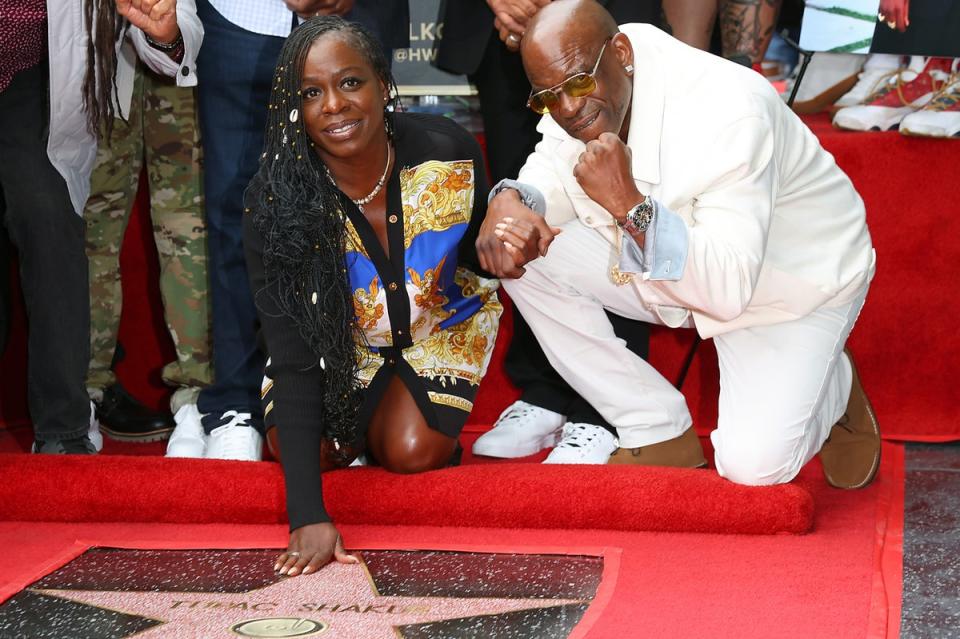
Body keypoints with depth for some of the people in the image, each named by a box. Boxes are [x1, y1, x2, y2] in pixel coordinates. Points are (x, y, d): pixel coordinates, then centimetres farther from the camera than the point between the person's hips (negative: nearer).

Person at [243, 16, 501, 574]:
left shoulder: (449, 152, -29)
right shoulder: (275, 200, -31)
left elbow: (479, 255, -4)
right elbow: (292, 357, -33)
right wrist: (308, 516, -41)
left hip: (441, 324, 0)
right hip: (340, 336, 0)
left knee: (411, 450, -21)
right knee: (308, 449, -19)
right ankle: (368, 413, 16)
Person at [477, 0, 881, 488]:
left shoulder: (724, 112, -35)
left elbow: (730, 289, -38)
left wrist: (630, 206, -47)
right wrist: (509, 202, -28)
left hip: (795, 285, -7)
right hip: (677, 267, 7)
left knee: (753, 463, -25)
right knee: (519, 254, -12)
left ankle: (832, 385, 13)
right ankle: (660, 434, -1)